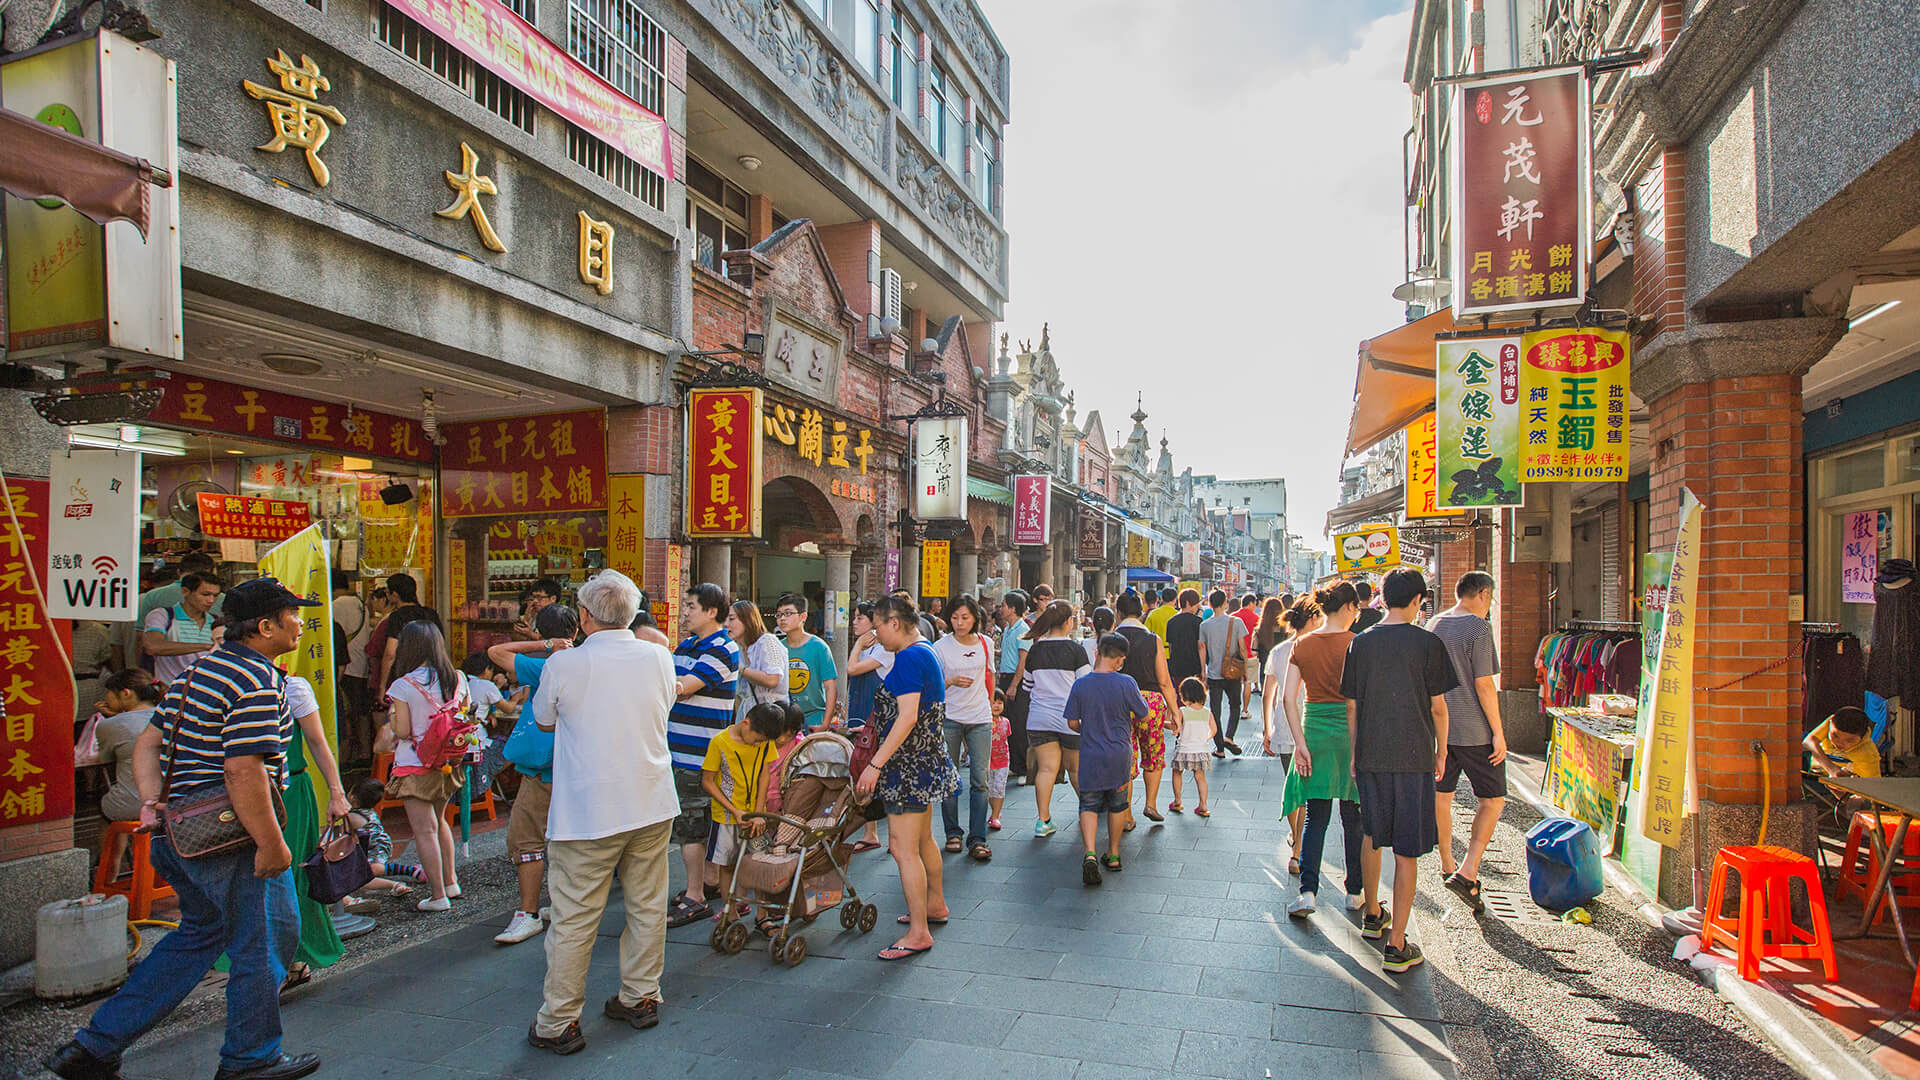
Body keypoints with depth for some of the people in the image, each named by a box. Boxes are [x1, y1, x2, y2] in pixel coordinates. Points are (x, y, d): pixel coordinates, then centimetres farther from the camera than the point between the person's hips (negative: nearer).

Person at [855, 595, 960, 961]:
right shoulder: (926, 652, 12)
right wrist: (875, 725, 27)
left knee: (903, 847, -6)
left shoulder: (909, 658, -19)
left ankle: (919, 932, 0)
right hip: (926, 760, 11)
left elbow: (907, 717, -26)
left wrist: (876, 763, -25)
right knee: (922, 838, 24)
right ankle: (935, 904, 40)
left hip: (909, 764, -11)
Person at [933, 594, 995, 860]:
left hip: (980, 719, 2)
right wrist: (952, 682, -18)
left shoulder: (986, 644, 6)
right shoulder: (941, 647, -3)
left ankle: (977, 839, 1)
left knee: (980, 780, -3)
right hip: (949, 718, -1)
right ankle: (952, 833, 18)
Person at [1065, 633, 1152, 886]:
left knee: (1089, 805, 7)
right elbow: (1144, 715, -2)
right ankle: (1113, 855, 29)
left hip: (1090, 757, 0)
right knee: (1117, 804, 18)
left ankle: (1090, 853, -13)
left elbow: (1072, 723, -1)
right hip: (1120, 756, 0)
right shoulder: (1126, 683, -13)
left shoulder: (1080, 685, -8)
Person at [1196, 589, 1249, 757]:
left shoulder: (1204, 625, -3)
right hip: (1233, 674, 0)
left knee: (1215, 712, 7)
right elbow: (1242, 649, -6)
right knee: (1235, 706, 19)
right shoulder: (1236, 622, -7)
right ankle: (1229, 737, 2)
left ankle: (1220, 749, 9)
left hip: (1213, 675, 0)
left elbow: (1202, 652, 1)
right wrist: (1245, 672, 5)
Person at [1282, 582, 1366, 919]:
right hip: (1352, 733, -2)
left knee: (1315, 818, 8)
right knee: (1353, 818, 13)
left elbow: (1288, 697, -5)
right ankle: (1355, 892, 24)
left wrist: (1300, 743, -4)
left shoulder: (1302, 645, 1)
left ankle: (1307, 891, -3)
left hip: (1314, 730, 2)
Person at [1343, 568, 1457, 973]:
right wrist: (1441, 751, 11)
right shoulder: (1428, 643, -7)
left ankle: (1372, 914, 37)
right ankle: (1396, 945, 4)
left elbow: (1351, 706, 5)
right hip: (1413, 757, -3)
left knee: (1372, 836, 21)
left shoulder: (1360, 643, 1)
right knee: (1407, 850, 2)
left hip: (1370, 756, 4)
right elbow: (1438, 706, -4)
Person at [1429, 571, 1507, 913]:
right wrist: (1498, 732, -11)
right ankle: (1467, 871, -4)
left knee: (1441, 795, 15)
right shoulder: (1479, 628, -14)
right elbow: (1484, 685, -17)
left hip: (1438, 728, 7)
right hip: (1475, 731, -7)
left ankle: (1447, 864, 29)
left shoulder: (1433, 625, 7)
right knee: (1493, 800, 5)